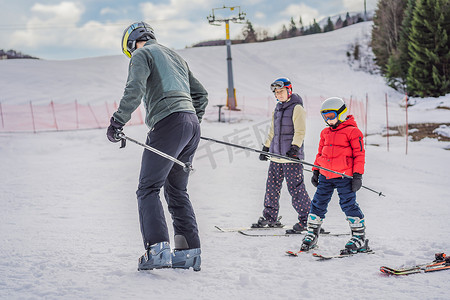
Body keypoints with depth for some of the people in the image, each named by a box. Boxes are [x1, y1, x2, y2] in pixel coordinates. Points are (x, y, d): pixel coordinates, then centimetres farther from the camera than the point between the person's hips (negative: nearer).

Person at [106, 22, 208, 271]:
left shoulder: (141, 54, 6)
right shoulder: (176, 57, 30)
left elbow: (134, 90, -12)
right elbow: (201, 94, 28)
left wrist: (117, 122, -10)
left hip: (168, 122, -8)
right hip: (192, 124, 8)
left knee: (148, 188, -7)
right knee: (177, 190, 15)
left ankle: (157, 249, -21)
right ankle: (190, 251, 10)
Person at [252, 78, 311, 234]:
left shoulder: (297, 108, -6)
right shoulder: (278, 109, 18)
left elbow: (300, 131, -13)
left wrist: (294, 147, -24)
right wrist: (266, 148, 22)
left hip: (292, 156, -8)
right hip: (276, 155, 8)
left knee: (295, 188, -7)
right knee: (272, 186, 10)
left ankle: (306, 219, -1)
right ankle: (270, 217, 20)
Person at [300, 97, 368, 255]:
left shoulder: (352, 131, -5)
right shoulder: (325, 133, 15)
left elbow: (359, 154, -6)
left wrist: (357, 175, -11)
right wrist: (315, 171, 20)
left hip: (344, 176, -6)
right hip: (325, 176, 6)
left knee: (349, 205, -6)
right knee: (318, 203, 8)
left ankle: (360, 238, 4)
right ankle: (311, 234, 20)